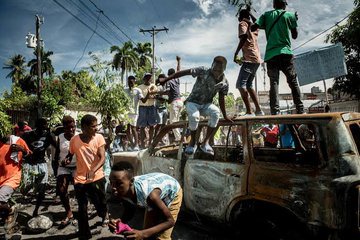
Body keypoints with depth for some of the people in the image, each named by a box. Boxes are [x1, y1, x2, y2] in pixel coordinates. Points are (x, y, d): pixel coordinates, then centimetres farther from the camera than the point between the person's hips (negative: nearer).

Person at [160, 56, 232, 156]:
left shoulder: (224, 83, -6)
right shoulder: (203, 71, -18)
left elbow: (221, 99, 3)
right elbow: (184, 72, -20)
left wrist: (225, 116, 4)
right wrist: (166, 79, -24)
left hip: (206, 104, 3)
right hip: (192, 102, -3)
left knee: (216, 113, -31)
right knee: (194, 116, -36)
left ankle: (205, 142, -21)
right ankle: (192, 142, -10)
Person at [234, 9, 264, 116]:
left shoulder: (242, 23, 0)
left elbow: (244, 37, -18)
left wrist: (236, 53, -17)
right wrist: (250, 14, 42)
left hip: (249, 59, -9)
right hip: (257, 59, 9)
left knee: (240, 84, -13)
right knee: (248, 85, 15)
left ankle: (249, 112, -21)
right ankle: (258, 110, 13)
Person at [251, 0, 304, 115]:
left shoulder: (266, 15, 13)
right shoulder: (290, 15, 10)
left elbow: (253, 28, 1)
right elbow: (295, 36, 17)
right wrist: (295, 20, 31)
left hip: (270, 54, 1)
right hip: (285, 52, -1)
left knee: (274, 83, -4)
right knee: (293, 82, 3)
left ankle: (275, 111, -16)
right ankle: (300, 110, -1)